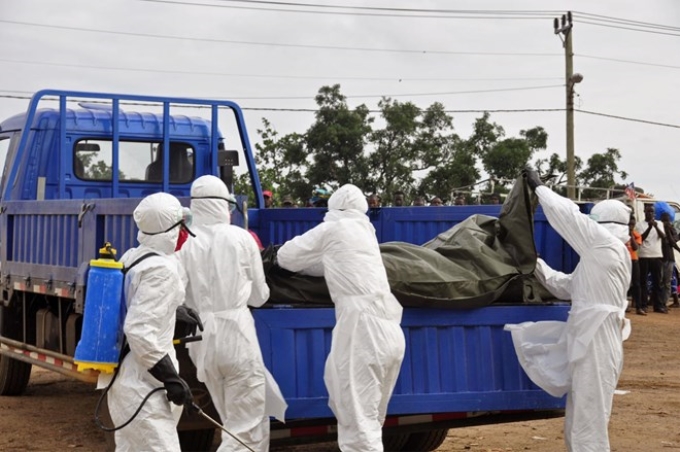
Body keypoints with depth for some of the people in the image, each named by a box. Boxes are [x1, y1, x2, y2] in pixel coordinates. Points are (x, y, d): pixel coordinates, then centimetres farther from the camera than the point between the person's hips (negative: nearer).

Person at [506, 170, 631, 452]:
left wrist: (539, 188, 4)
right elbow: (565, 287, 24)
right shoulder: (598, 256, 19)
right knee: (577, 426, 14)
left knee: (588, 426, -7)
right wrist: (535, 264, 21)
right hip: (588, 343, 10)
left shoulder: (608, 246, -9)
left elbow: (566, 214, -9)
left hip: (596, 345, -10)